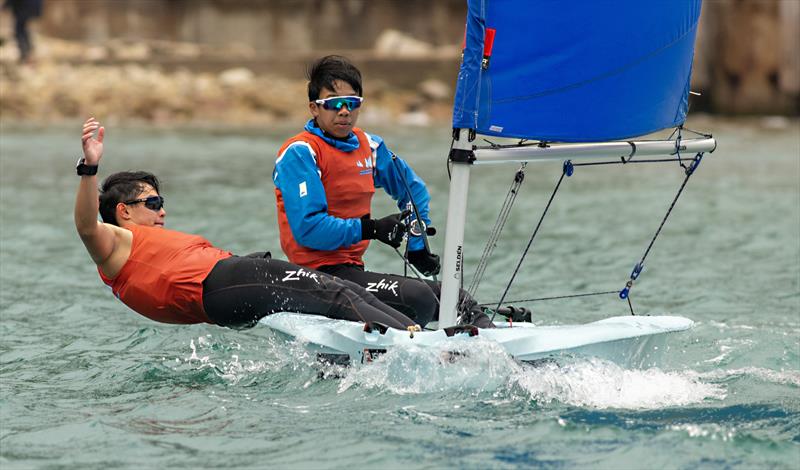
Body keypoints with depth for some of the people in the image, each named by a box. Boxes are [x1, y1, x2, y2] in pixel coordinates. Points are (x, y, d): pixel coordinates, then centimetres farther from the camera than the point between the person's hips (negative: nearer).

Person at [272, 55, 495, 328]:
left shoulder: (369, 147, 13)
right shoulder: (300, 153, -10)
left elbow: (413, 189, 30)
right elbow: (307, 228, -20)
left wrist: (418, 245, 20)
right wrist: (371, 229, -18)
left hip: (353, 269, 8)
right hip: (322, 275, -8)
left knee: (458, 300, 4)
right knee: (420, 300, -26)